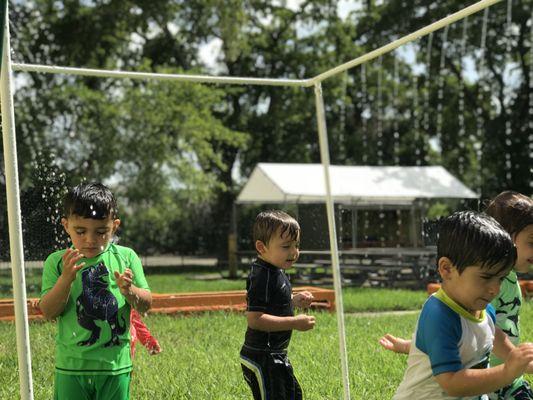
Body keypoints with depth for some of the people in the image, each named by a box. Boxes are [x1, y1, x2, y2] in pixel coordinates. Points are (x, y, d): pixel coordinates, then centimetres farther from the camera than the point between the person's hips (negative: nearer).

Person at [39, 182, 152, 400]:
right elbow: (48, 312, -9)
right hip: (72, 365, 0)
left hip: (115, 365, 1)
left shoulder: (126, 257, -1)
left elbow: (146, 304, 0)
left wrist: (130, 291, -21)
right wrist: (66, 278, -23)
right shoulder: (57, 261, -2)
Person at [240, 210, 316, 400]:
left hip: (274, 355, 10)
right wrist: (294, 322, -27)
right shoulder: (262, 277, -23)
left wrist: (294, 301, 5)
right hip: (262, 359, -10)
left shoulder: (275, 271, 8)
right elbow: (254, 319, -29)